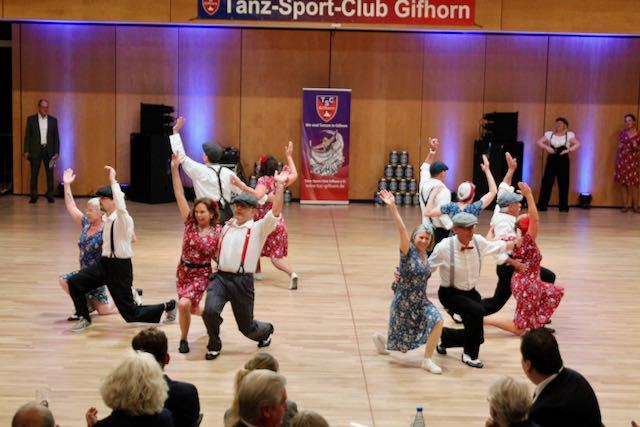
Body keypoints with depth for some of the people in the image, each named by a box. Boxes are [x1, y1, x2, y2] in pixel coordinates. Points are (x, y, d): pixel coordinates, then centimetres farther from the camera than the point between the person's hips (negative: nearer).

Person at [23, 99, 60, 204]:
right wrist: (26, 151, -3)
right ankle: (33, 196, 7)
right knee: (34, 174, 2)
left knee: (50, 174, 2)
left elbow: (56, 137, 7)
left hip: (49, 151, 1)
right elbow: (27, 136, 3)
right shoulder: (31, 119, 3)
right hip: (35, 151, -1)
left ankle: (50, 195, 10)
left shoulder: (53, 120, 6)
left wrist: (57, 152, 0)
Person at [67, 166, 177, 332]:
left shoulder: (122, 218, -19)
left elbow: (120, 206, -43)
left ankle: (168, 306, 19)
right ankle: (84, 318, 11)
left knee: (131, 314, -1)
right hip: (104, 263, 8)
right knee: (74, 282, -9)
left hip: (120, 267, -8)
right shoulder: (108, 218, 6)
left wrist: (113, 180, -39)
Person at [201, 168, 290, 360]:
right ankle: (214, 346, 2)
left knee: (247, 327, 7)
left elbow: (275, 211, -17)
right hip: (220, 277, 3)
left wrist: (279, 185, -22)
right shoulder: (227, 226, 16)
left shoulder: (258, 228, -1)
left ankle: (267, 330, 44)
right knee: (210, 311, -24)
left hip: (242, 281, -3)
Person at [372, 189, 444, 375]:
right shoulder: (408, 251, -15)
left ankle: (427, 360, -7)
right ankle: (380, 338, 44)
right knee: (401, 342, 8)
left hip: (421, 300, 5)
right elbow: (401, 229, -29)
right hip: (403, 302, -5)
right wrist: (392, 207, -40)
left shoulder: (426, 257, 1)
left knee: (437, 321, -23)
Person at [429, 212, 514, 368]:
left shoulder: (478, 241, -10)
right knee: (477, 311, -32)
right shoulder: (444, 247, -23)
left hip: (470, 292, 6)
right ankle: (470, 355, -10)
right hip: (450, 294, -6)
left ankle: (444, 336, 34)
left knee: (477, 337, 4)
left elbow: (497, 247, 10)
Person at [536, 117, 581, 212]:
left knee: (563, 184, 0)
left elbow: (578, 144, -6)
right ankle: (542, 205, 2)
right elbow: (539, 142, 2)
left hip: (563, 160, -1)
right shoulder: (549, 134, 8)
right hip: (551, 160, 1)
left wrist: (569, 150, -21)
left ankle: (563, 206, 7)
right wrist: (546, 147, -15)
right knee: (547, 182, -2)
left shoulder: (569, 135, 3)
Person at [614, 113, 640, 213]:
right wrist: (616, 161, 2)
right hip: (622, 160, 2)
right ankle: (625, 205, 10)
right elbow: (619, 147, 10)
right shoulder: (623, 133, 4)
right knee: (622, 183, 2)